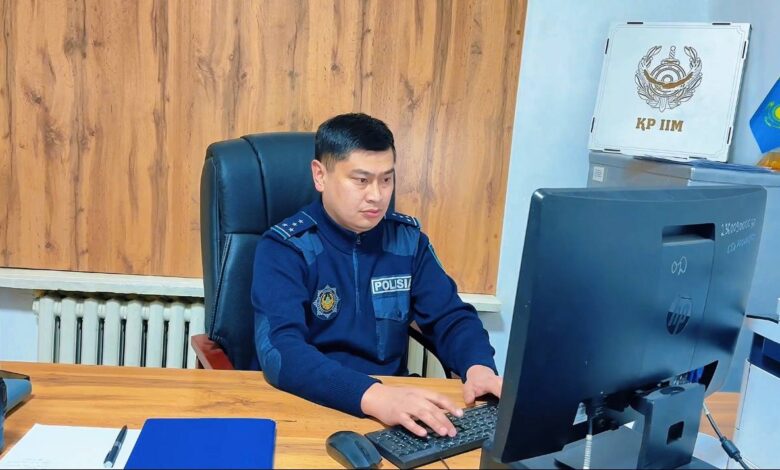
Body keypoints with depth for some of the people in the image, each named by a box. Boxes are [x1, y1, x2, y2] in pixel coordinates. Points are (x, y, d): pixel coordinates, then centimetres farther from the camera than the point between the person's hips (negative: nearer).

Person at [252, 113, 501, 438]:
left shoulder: (408, 239, 2)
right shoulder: (284, 247, -11)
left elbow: (451, 317, 5)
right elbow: (280, 351, -24)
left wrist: (479, 367, -17)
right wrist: (374, 396, -39)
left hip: (393, 397, 4)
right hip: (306, 403, -3)